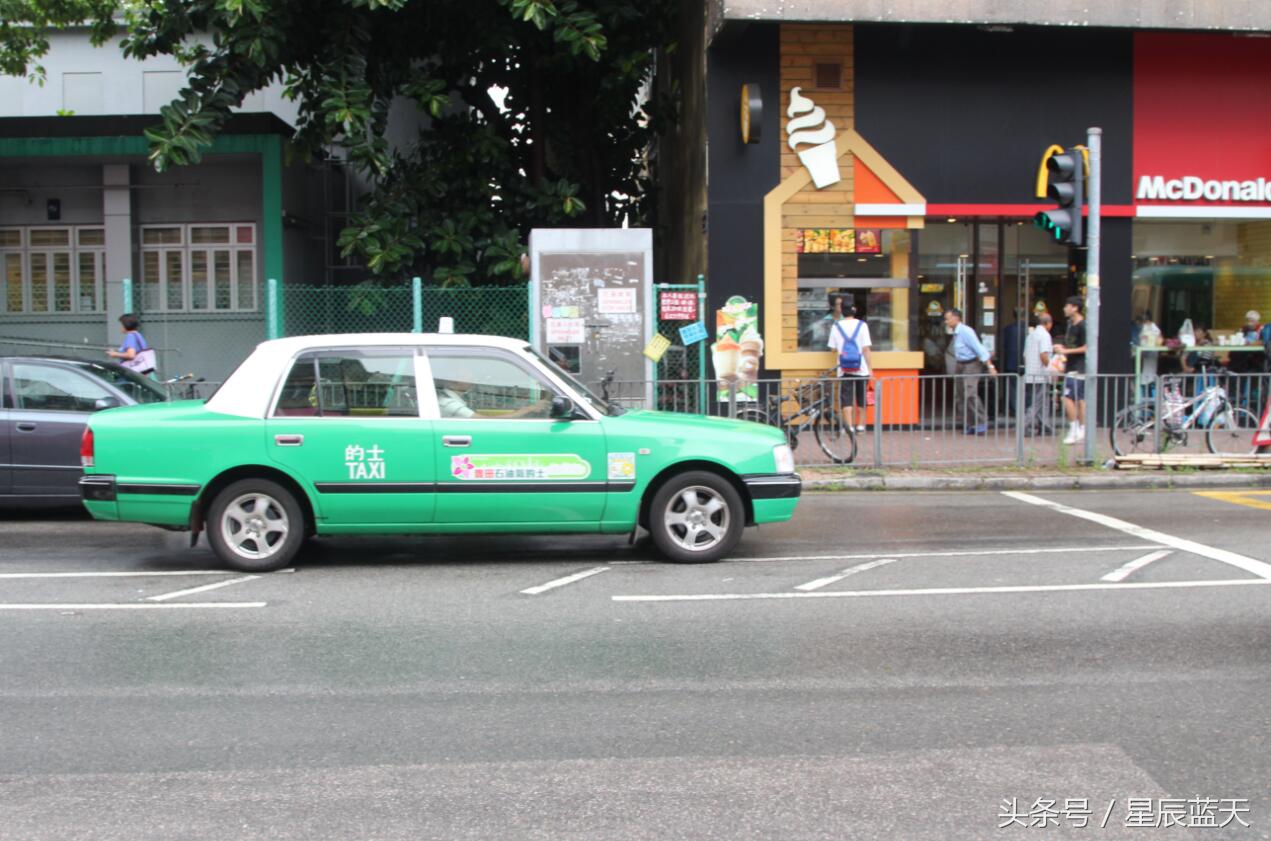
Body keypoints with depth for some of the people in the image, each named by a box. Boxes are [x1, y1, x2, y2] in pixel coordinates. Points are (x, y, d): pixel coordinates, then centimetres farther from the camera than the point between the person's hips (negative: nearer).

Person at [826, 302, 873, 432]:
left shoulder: (836, 326, 0)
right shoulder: (862, 325, -5)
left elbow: (833, 348, 3)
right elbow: (866, 349, -7)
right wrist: (870, 368, -4)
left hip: (844, 369, 0)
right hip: (861, 369, 0)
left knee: (846, 398, 1)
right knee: (862, 397, 13)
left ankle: (849, 426, -6)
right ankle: (861, 425, 17)